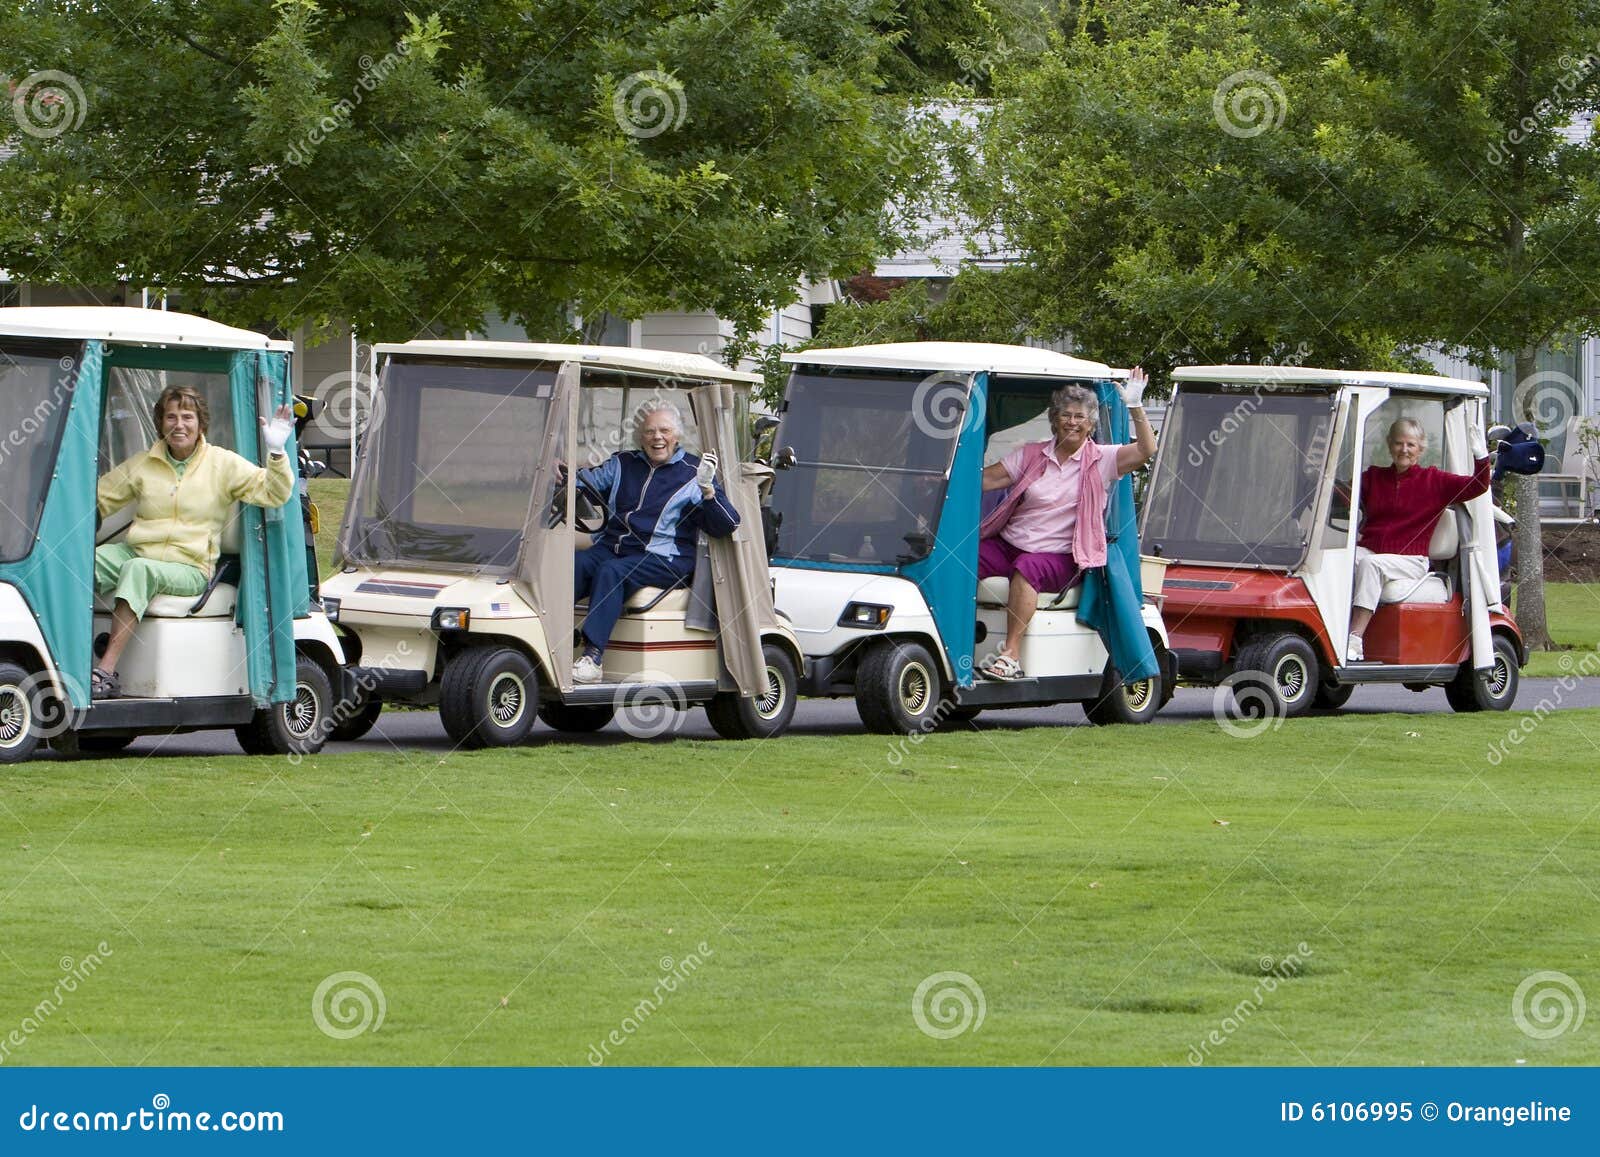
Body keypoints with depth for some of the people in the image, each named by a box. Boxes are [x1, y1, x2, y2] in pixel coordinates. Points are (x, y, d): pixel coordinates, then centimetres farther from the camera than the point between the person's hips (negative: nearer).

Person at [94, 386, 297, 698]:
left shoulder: (223, 465, 5)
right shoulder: (142, 465, 13)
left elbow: (273, 493, -3)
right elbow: (99, 500, 19)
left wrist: (276, 452, -18)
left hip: (190, 569, -4)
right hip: (136, 552, 4)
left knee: (138, 570, -36)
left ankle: (107, 671, -41)